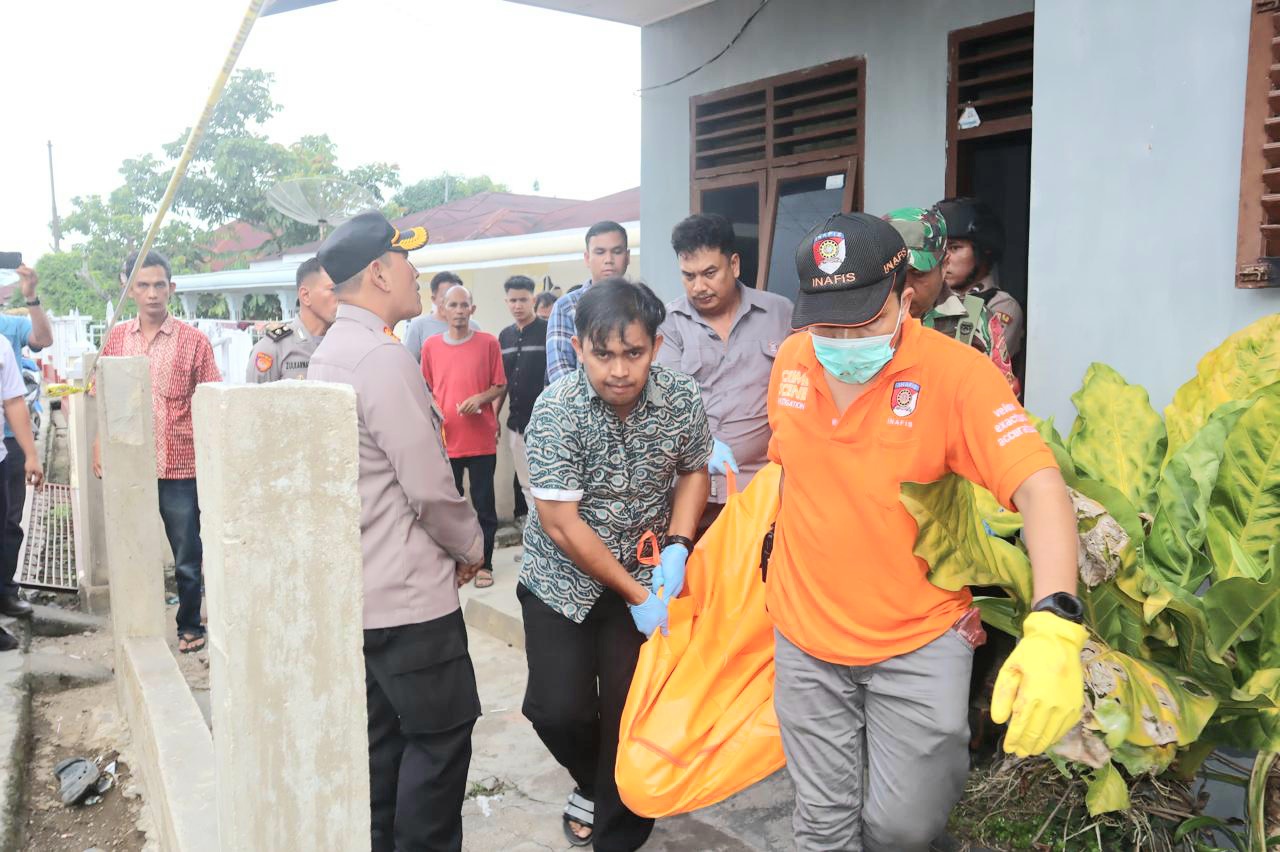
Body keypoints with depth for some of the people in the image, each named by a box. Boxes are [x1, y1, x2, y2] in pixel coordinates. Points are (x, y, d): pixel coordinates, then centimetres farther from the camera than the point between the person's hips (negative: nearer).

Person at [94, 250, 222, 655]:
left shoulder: (193, 341, -4)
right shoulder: (116, 338, 6)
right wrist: (100, 444, 7)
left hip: (179, 468, -3)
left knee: (187, 557, 7)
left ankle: (190, 625, 26)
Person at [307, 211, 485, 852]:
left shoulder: (328, 353, 10)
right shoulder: (383, 357, -20)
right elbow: (430, 488, -21)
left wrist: (448, 546, 16)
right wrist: (471, 547, -3)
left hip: (358, 588, 9)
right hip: (409, 593, -9)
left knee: (382, 736, 18)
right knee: (441, 735, 4)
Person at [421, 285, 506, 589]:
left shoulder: (488, 343, -1)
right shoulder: (430, 346, 4)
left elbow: (500, 385, 4)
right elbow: (426, 389, 13)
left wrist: (482, 398, -14)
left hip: (481, 440, -2)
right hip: (445, 439, 2)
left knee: (484, 504, 5)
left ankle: (484, 564, 16)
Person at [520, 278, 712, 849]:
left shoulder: (682, 399, -13)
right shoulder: (557, 410, -22)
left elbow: (694, 471, 6)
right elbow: (561, 523, -20)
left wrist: (677, 547, -9)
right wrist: (634, 594, -16)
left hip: (645, 574, 2)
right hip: (563, 578, -1)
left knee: (632, 711, -1)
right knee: (557, 709, -5)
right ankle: (594, 782, 30)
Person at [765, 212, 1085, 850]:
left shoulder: (957, 373, -18)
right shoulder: (791, 360, -3)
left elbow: (1040, 488, -28)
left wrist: (1054, 623, -42)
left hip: (921, 641, -3)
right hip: (805, 635, 3)